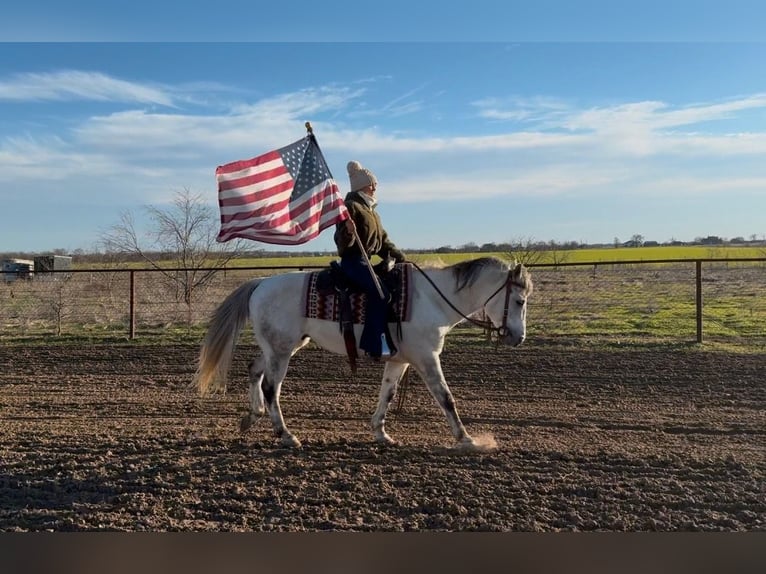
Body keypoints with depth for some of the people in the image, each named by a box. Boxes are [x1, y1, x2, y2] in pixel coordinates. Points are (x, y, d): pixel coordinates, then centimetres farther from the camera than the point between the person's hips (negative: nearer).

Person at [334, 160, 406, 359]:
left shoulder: (371, 210, 23)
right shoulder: (351, 206, -6)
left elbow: (383, 240, 25)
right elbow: (342, 242, -12)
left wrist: (399, 257, 15)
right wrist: (348, 232, -34)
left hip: (367, 261, 10)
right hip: (353, 260, -10)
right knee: (379, 291, -27)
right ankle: (375, 343, -28)